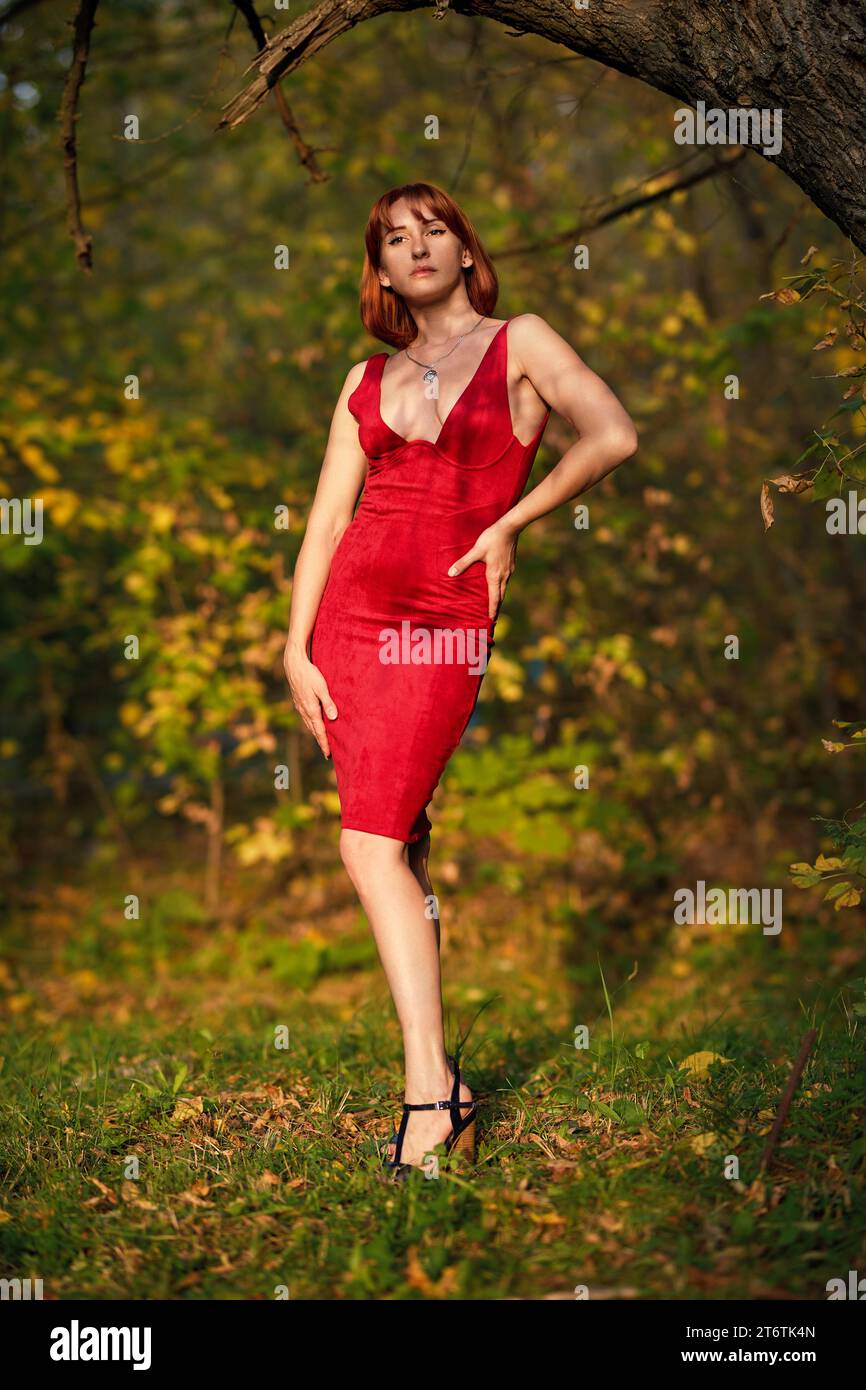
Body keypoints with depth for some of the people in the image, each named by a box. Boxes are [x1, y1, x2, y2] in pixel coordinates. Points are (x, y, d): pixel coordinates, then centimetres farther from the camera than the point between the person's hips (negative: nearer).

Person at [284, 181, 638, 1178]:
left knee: (371, 843, -15)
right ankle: (438, 1080, 9)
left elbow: (614, 435, -11)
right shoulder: (367, 380, 15)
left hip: (447, 618, -4)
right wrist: (296, 649, 1)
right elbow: (328, 516, 10)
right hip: (351, 604, 5)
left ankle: (429, 1093, -12)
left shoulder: (520, 344, 5)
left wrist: (509, 524, -7)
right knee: (398, 841, 2)